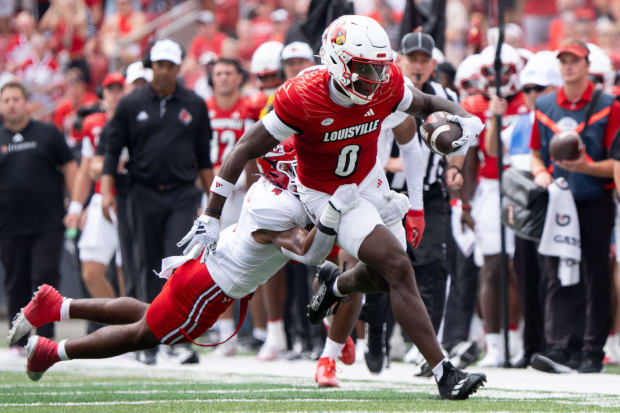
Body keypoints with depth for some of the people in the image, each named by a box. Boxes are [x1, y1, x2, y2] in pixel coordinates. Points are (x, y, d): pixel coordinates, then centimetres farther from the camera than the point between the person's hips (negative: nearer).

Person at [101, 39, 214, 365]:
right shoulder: (132, 104, 5)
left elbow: (203, 155, 14)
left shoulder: (194, 105, 8)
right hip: (144, 195, 1)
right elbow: (113, 149, 8)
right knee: (149, 266, 4)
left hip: (183, 195, -1)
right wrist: (107, 190, -2)